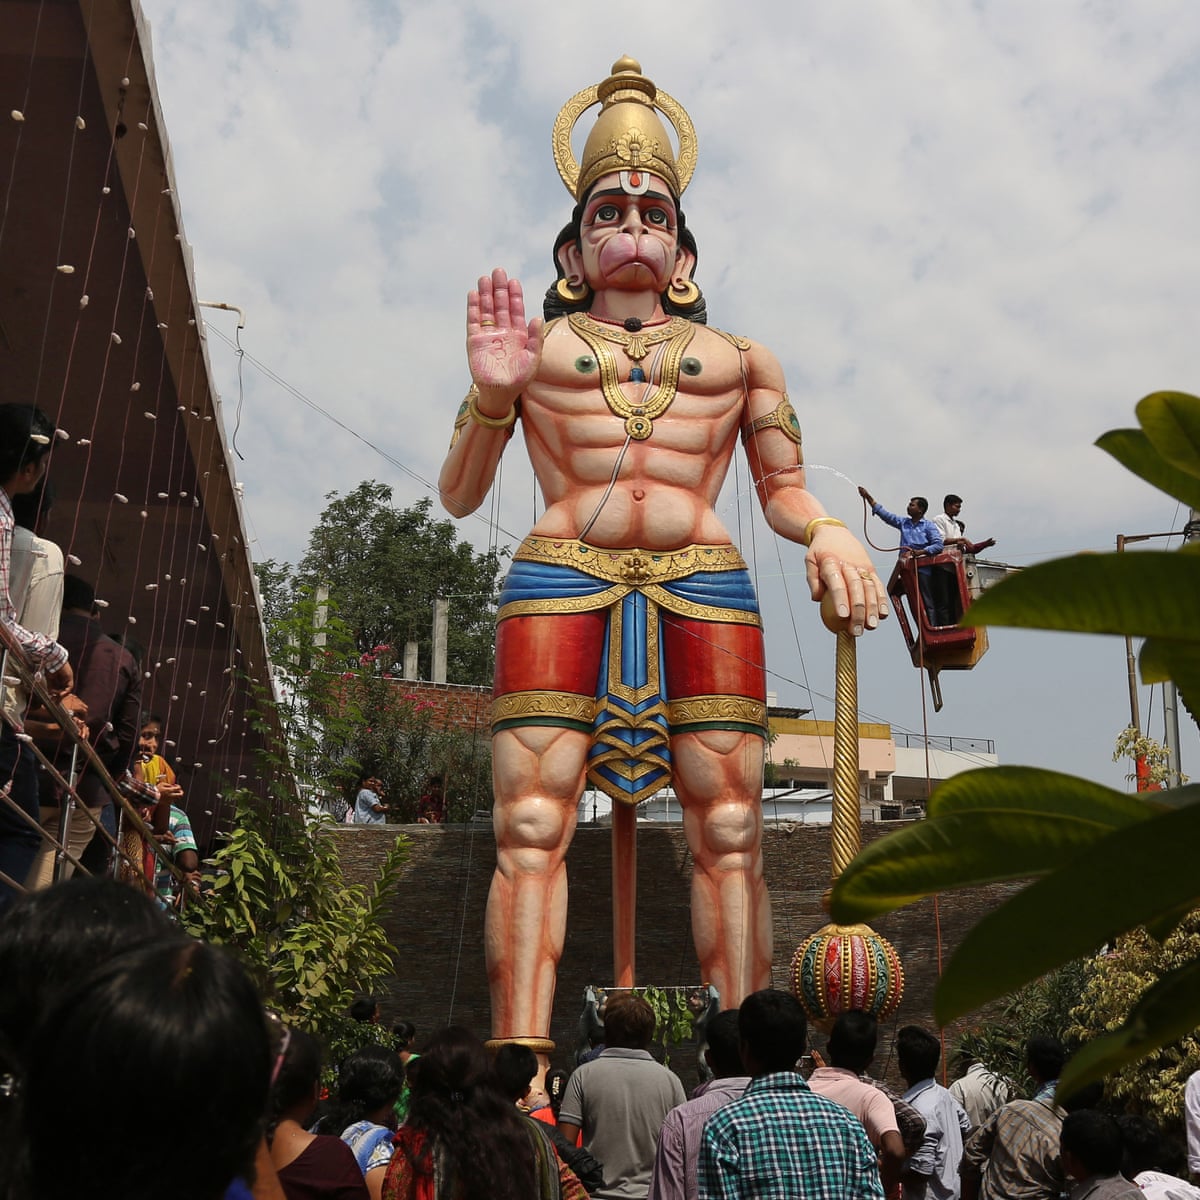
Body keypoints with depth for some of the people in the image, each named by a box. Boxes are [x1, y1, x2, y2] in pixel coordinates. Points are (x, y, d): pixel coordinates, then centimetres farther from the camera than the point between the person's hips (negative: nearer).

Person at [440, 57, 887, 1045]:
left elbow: (782, 488, 20)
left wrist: (827, 530, -2)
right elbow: (457, 495, 15)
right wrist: (492, 396, -2)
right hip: (561, 583, -1)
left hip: (704, 591, 1)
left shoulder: (737, 357, 23)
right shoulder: (534, 345, 19)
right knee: (531, 829, -10)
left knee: (730, 835, -5)